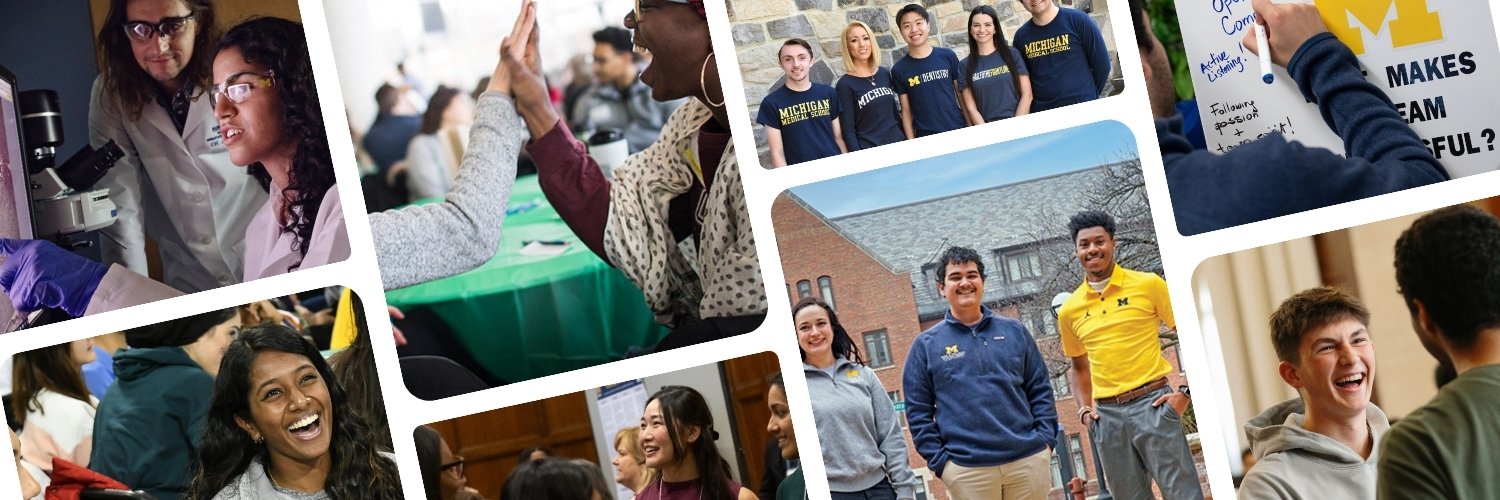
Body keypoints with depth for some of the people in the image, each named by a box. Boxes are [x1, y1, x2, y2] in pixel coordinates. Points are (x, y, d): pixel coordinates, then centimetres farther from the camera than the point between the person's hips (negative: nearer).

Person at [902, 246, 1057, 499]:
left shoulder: (1014, 331, 11)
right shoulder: (926, 345, 5)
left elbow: (1040, 390, 12)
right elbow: (918, 411, 3)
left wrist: (1046, 438, 0)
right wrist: (939, 461, -5)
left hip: (1029, 459, 2)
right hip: (967, 469, -2)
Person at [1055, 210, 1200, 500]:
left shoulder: (1148, 285, -1)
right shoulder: (1069, 311, 9)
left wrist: (1185, 392, -7)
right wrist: (1084, 409, 8)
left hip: (1151, 403, -4)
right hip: (1107, 415, 4)